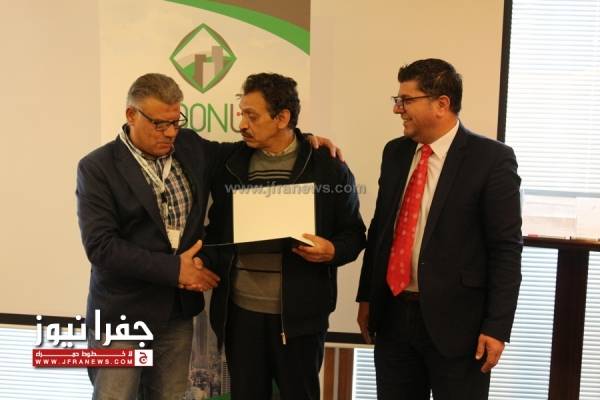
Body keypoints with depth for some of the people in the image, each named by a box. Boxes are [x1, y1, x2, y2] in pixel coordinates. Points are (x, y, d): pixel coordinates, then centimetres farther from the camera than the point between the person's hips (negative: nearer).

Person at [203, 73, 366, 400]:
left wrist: (332, 251, -19)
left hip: (299, 312, -3)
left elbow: (354, 234, 0)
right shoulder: (231, 164, 5)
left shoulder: (328, 168, -5)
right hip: (240, 309, 3)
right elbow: (217, 229, 13)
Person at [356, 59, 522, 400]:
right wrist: (367, 297, 13)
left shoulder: (491, 158, -10)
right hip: (392, 315, 6)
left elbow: (506, 248, -11)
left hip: (455, 319, -5)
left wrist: (497, 326, -14)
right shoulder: (395, 152, 8)